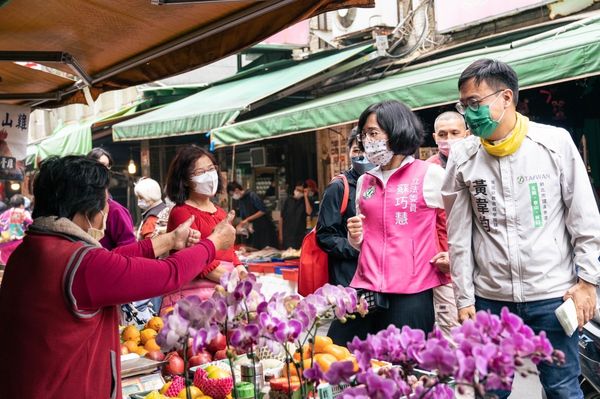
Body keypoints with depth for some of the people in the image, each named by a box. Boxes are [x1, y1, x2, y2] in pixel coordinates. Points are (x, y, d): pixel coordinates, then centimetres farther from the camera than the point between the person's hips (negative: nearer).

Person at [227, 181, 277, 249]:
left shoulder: (252, 195, -13)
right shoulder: (241, 200, 10)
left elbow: (263, 211, -19)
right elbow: (243, 218, 18)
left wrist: (247, 219, -18)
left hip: (265, 228, -7)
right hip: (254, 230, 7)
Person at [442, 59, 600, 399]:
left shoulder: (556, 143, -5)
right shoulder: (462, 157, 0)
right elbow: (459, 235, 3)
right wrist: (465, 298, 3)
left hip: (552, 295, -2)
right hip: (490, 298, 2)